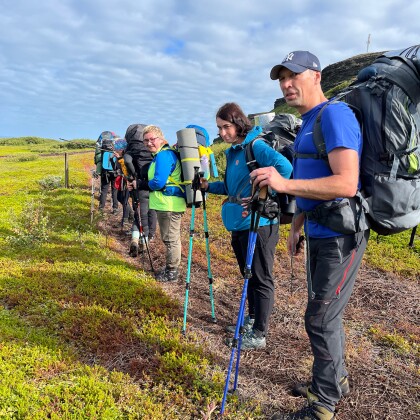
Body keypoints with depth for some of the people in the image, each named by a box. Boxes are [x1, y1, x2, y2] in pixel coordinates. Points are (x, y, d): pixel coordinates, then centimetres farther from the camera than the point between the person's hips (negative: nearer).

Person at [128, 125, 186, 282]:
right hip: (169, 203, 11)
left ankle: (172, 272, 15)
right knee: (172, 238, 19)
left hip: (169, 205, -11)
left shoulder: (163, 155, -16)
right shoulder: (162, 154, 17)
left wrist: (139, 184, -6)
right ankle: (171, 269, 32)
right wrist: (139, 184, 7)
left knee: (171, 239, 2)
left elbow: (158, 183, -22)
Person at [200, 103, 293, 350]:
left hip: (258, 224, -9)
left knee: (261, 279, 2)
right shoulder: (233, 151, 14)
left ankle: (258, 335, 14)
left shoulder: (256, 145, -13)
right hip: (239, 224, 10)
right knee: (249, 275, 21)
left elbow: (285, 167, -28)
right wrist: (209, 186, 10)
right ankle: (252, 319, 37)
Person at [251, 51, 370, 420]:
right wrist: (297, 224, 19)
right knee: (324, 313, 19)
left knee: (321, 319, -1)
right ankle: (336, 380, 38)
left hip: (340, 237, -9)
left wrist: (284, 183, -30)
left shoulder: (334, 114, -15)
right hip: (319, 234, 9)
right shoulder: (307, 123, 14)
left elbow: (346, 184, -27)